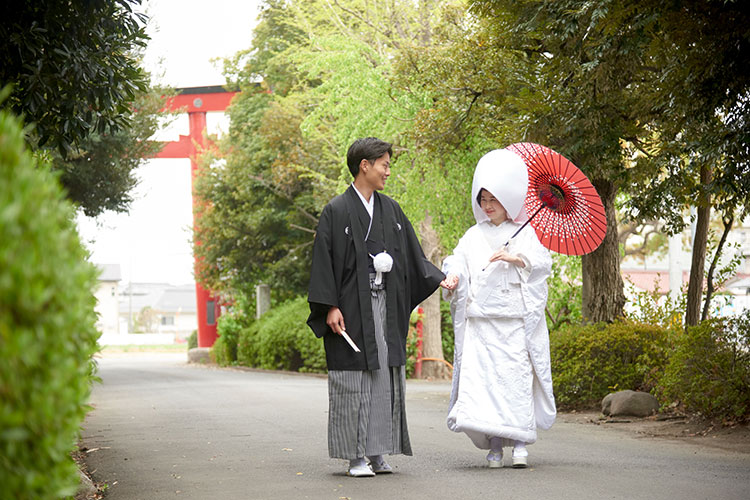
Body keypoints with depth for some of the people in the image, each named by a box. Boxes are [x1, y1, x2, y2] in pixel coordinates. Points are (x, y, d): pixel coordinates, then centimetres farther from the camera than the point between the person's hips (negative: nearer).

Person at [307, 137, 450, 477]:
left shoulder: (390, 210, 12)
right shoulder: (337, 211, -5)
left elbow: (412, 255, 17)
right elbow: (324, 261, -7)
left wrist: (441, 279, 7)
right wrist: (330, 307, -14)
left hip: (386, 307, 6)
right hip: (352, 307, -6)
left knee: (385, 378, 4)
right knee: (354, 381, -3)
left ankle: (377, 453, 11)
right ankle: (356, 456, 2)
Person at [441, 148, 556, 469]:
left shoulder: (524, 233, 8)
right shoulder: (473, 236, 16)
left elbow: (542, 261, -3)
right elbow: (459, 263, 8)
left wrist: (516, 258, -19)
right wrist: (452, 278, -13)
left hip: (515, 320, -2)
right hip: (480, 320, 2)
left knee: (516, 376, -10)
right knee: (481, 377, -7)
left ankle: (520, 442, -5)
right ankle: (494, 445, -2)